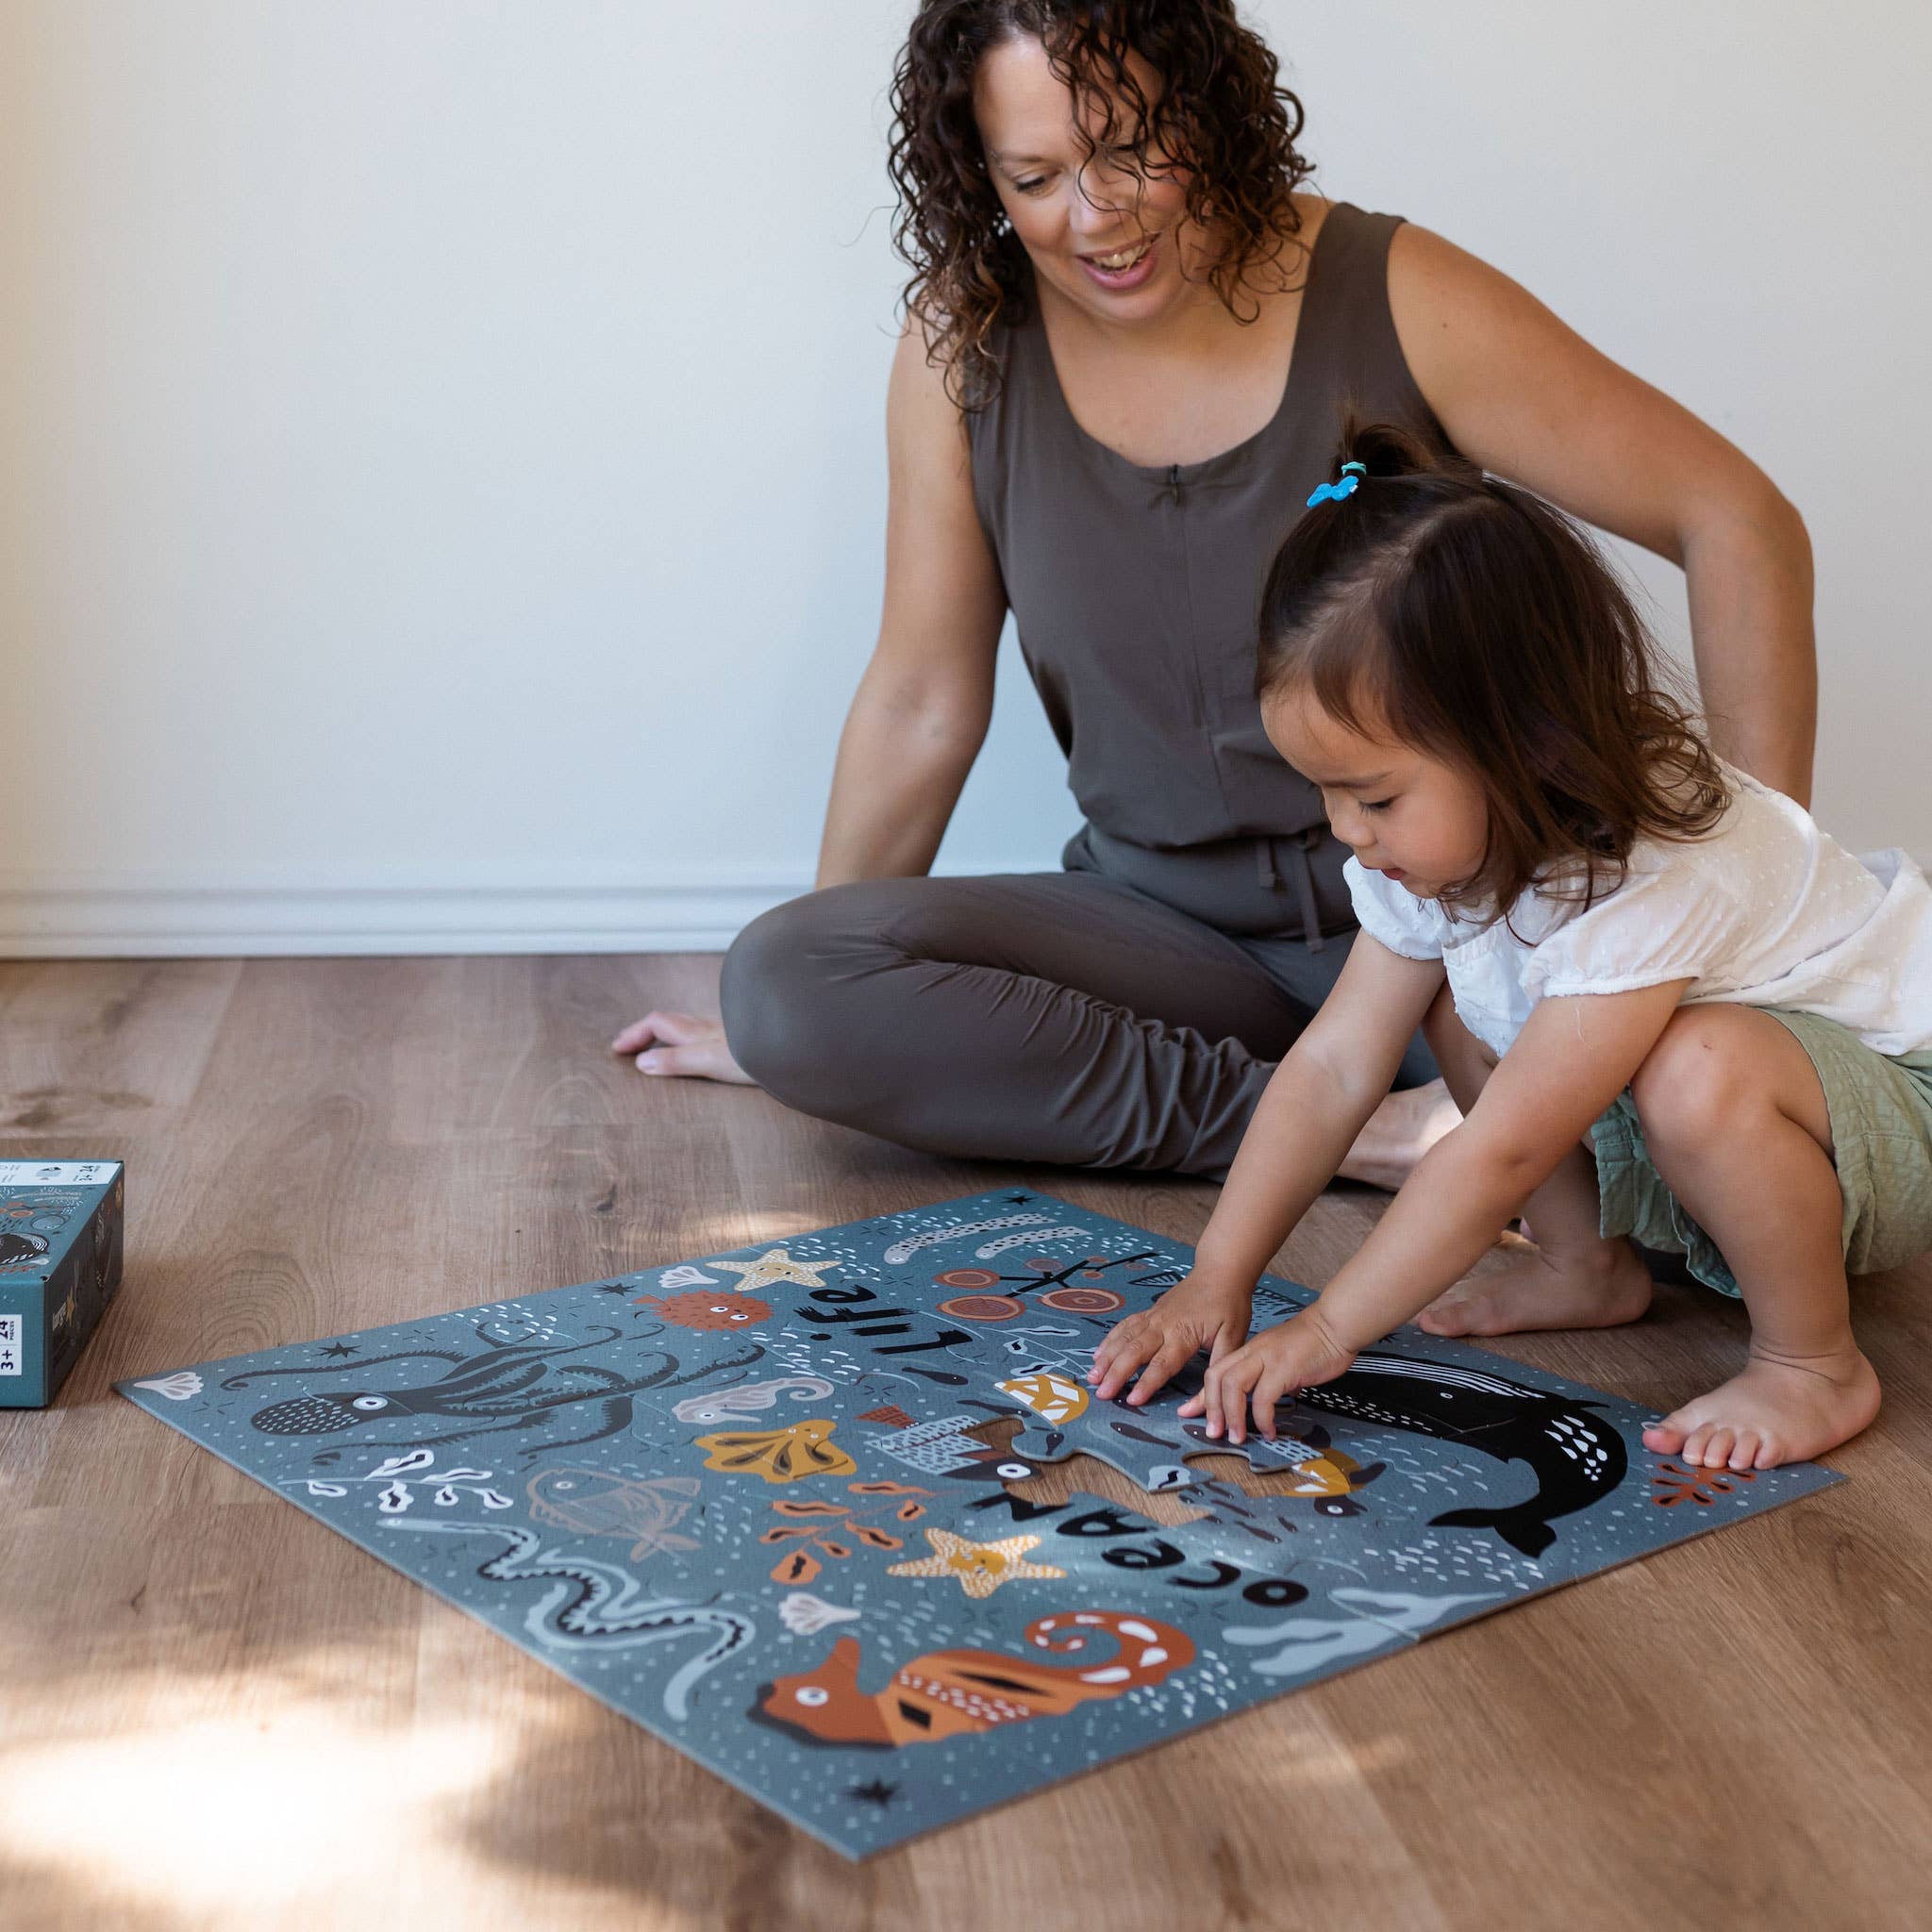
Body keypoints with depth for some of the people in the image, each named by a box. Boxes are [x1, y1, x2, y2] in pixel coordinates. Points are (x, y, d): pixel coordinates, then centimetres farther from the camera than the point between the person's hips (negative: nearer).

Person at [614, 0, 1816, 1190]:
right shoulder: (965, 346, -3)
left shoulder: (1391, 300, -10)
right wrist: (810, 1019, 10)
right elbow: (922, 704, 5)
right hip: (1171, 927, 5)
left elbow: (1740, 524, -8)